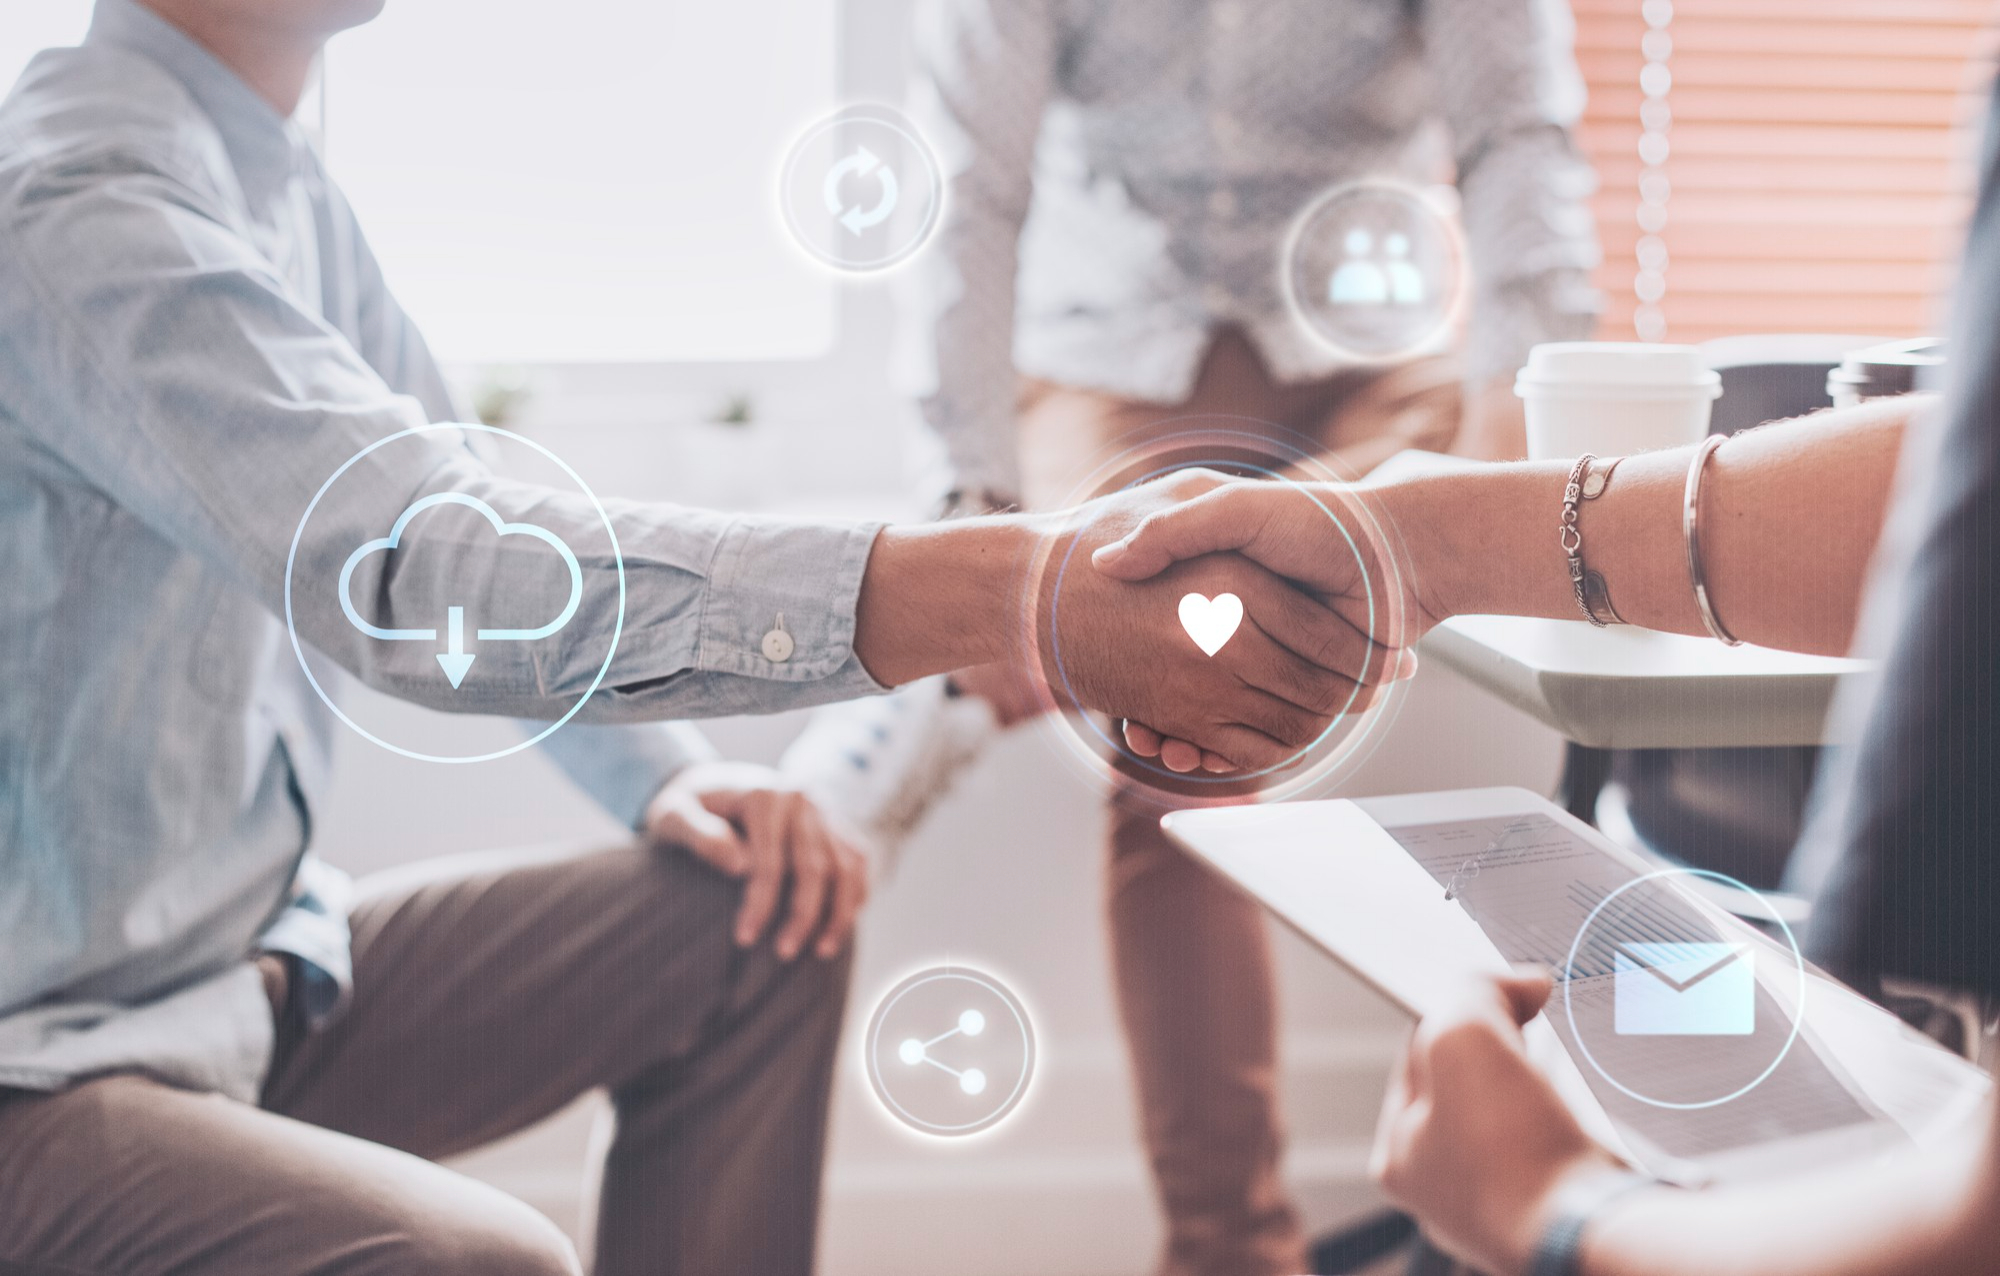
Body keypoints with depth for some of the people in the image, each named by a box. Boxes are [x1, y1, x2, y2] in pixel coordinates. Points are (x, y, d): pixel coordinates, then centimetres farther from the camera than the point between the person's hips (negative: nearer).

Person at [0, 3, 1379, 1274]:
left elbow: (463, 503, 18)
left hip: (251, 960, 10)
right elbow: (416, 562, -35)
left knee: (758, 920, 6)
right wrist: (1015, 586, -41)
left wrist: (666, 772, -1)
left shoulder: (278, 180, 8)